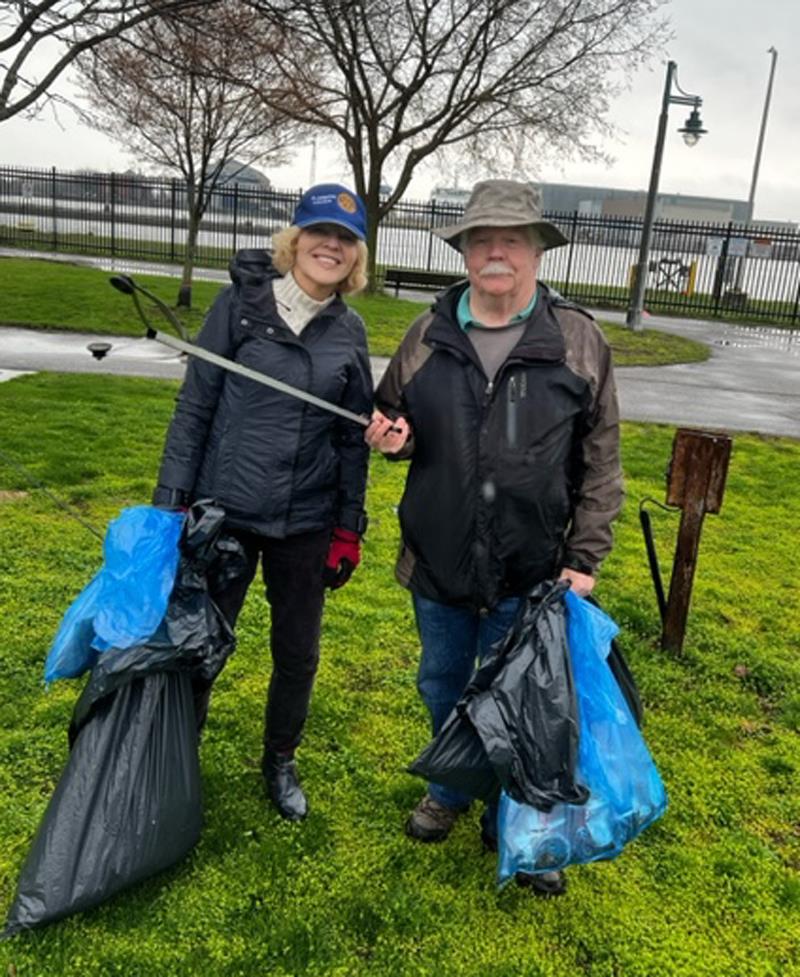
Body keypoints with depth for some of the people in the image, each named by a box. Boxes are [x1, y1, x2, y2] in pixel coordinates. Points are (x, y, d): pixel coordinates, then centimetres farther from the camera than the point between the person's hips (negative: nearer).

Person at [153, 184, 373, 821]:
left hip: (306, 524, 3)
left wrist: (349, 528, 5)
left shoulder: (350, 331, 3)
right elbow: (195, 406, -4)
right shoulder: (243, 302, -6)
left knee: (298, 652, 14)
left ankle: (281, 760, 39)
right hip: (224, 511, -2)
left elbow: (353, 437, 7)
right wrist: (170, 500, -7)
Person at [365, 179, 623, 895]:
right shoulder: (428, 337, 2)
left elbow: (601, 463, -3)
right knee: (442, 686, 21)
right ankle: (450, 789, 48)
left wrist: (586, 558, -7)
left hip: (530, 570, -3)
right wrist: (390, 437, -9)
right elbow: (392, 416, 16)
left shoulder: (579, 342, -6)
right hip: (437, 561, 3)